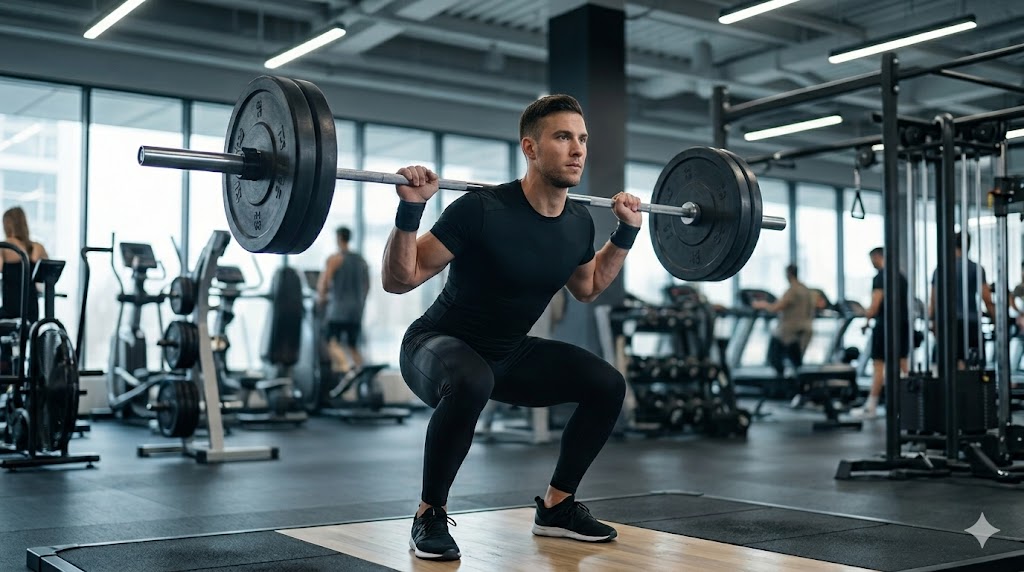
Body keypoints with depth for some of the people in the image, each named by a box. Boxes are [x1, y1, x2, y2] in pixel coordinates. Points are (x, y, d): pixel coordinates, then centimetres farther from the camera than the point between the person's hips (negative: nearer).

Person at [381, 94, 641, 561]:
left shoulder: (578, 223, -6)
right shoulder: (483, 210, -27)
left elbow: (587, 288, 16)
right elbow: (398, 281, -23)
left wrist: (626, 233, 9)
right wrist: (409, 211, -35)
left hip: (510, 353, 7)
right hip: (438, 347, -6)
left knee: (607, 384, -6)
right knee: (471, 383, -40)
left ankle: (555, 506, 11)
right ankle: (430, 515, -17)